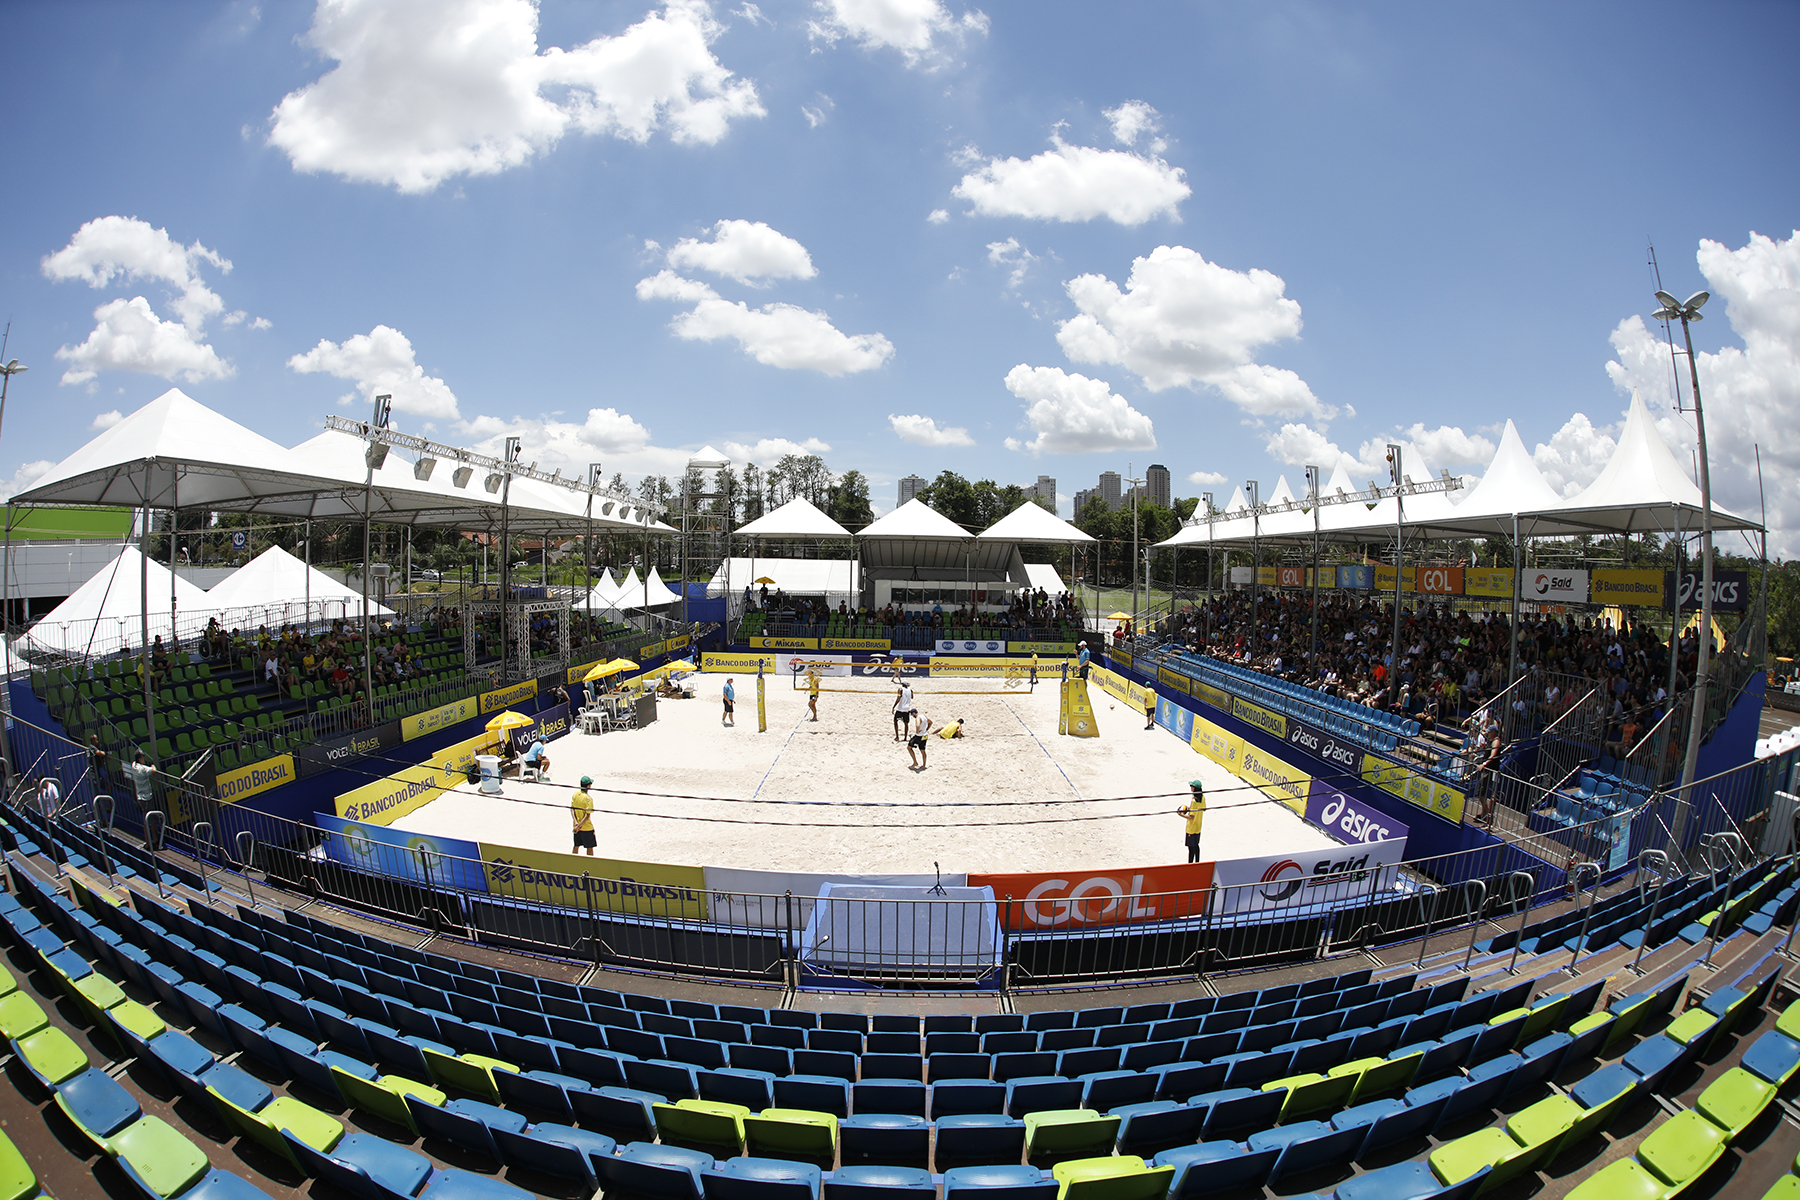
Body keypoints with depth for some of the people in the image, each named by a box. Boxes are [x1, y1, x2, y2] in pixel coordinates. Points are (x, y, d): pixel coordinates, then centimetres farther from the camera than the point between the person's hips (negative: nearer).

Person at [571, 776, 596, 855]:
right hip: (587, 828, -6)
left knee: (576, 846, 19)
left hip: (577, 827, 6)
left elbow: (572, 809, 0)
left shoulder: (575, 794, -3)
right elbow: (587, 815, -24)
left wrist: (576, 822, -7)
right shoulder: (588, 799, -22)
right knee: (589, 847, 8)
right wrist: (579, 826, -18)